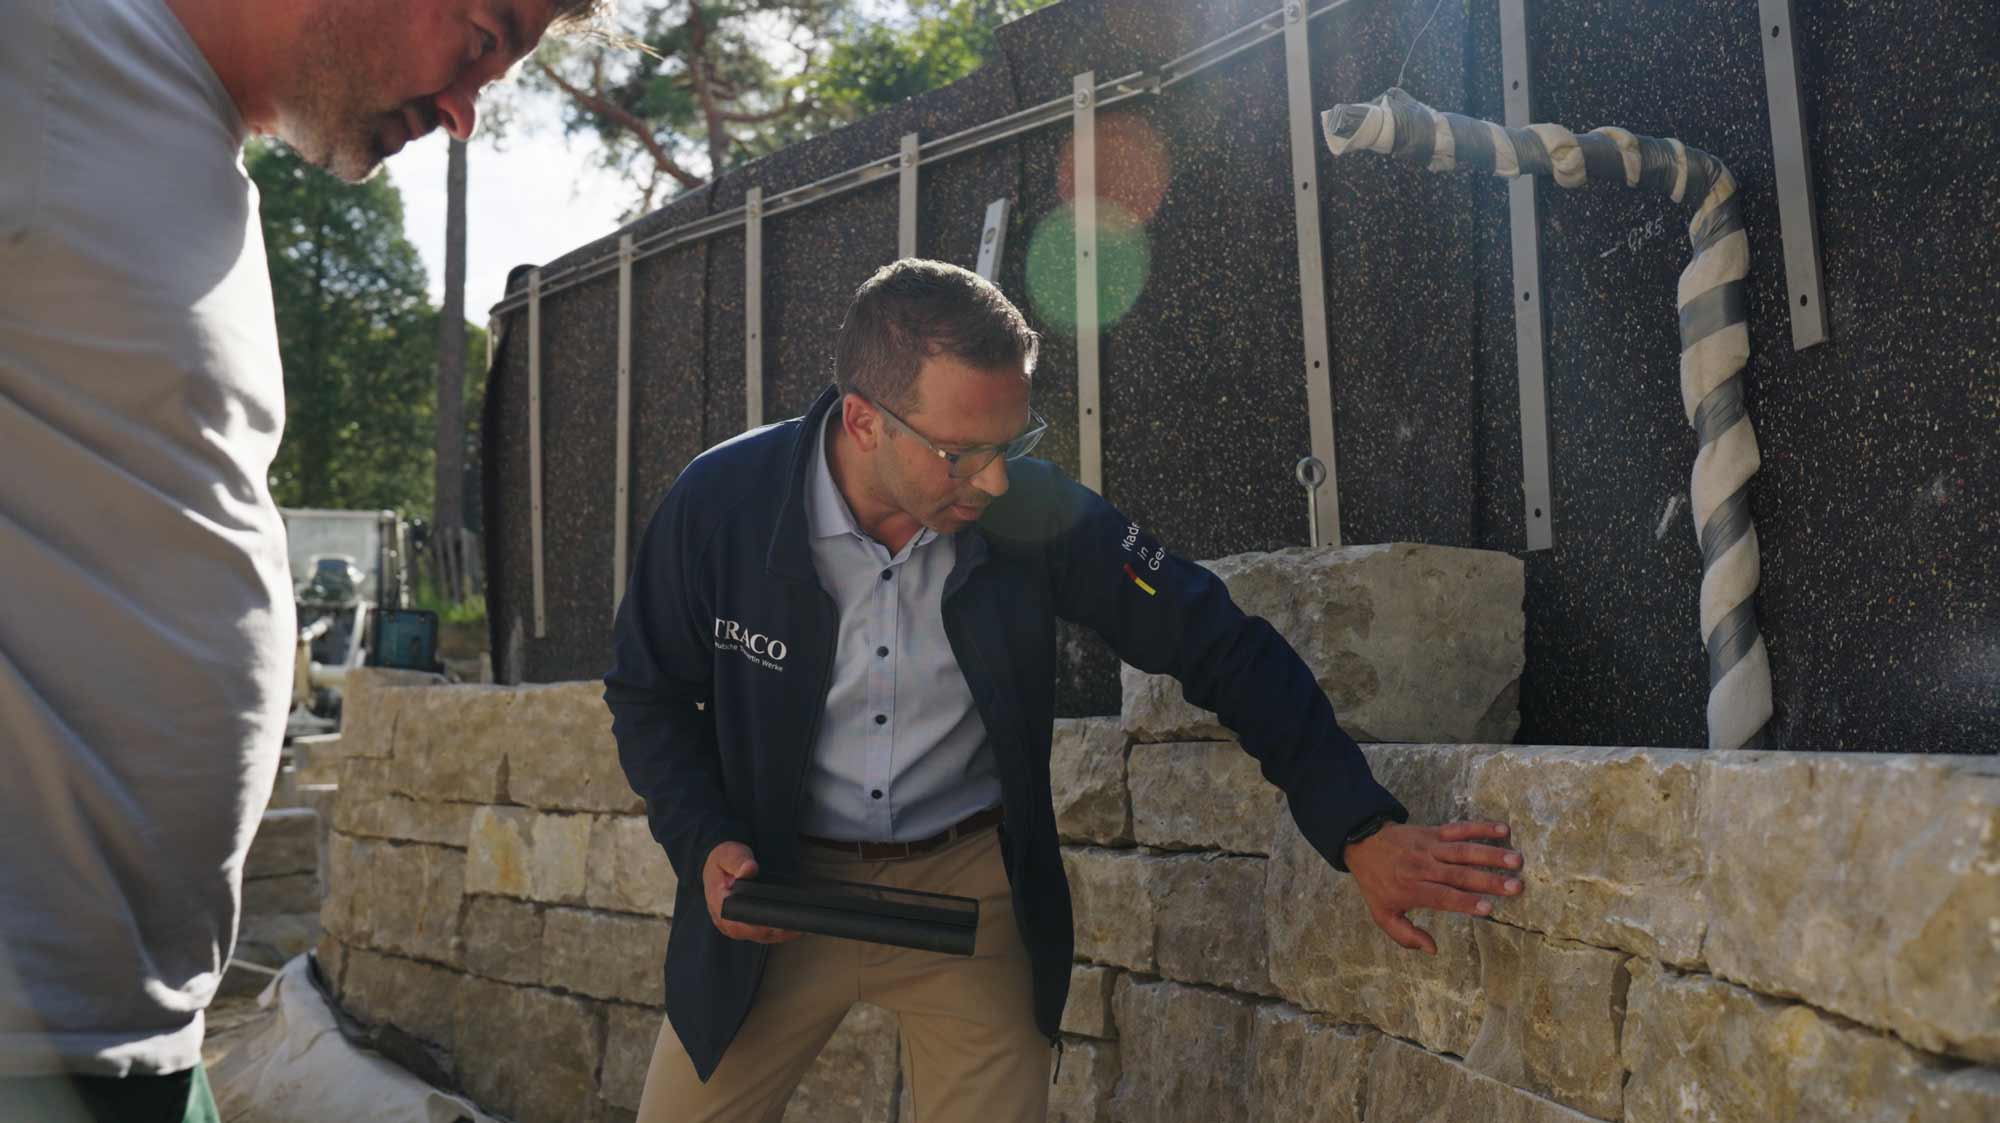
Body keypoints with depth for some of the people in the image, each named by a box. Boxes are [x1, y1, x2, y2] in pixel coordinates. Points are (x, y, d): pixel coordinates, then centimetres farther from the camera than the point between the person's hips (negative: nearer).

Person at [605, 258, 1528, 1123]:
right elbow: (649, 694, -1)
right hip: (778, 890, 1)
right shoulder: (718, 504, -16)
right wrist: (705, 842, -16)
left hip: (970, 890, 0)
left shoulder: (1034, 511, -17)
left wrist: (1362, 831, -16)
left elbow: (1219, 646, -11)